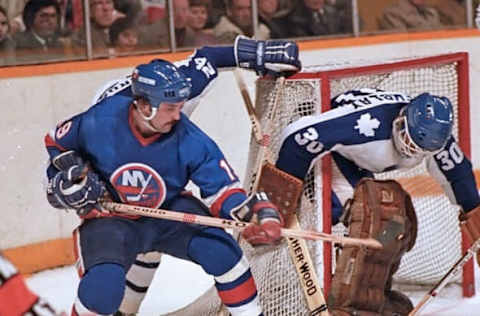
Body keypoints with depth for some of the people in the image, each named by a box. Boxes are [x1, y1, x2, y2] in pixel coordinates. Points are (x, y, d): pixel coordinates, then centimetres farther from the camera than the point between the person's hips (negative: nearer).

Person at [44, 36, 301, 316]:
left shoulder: (191, 142, -22)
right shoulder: (98, 123, -22)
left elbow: (222, 189, -18)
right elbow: (56, 141, 0)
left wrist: (261, 212, -33)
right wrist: (70, 175, -13)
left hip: (170, 210, 2)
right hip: (110, 219, -1)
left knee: (218, 247, -23)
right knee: (103, 287, -27)